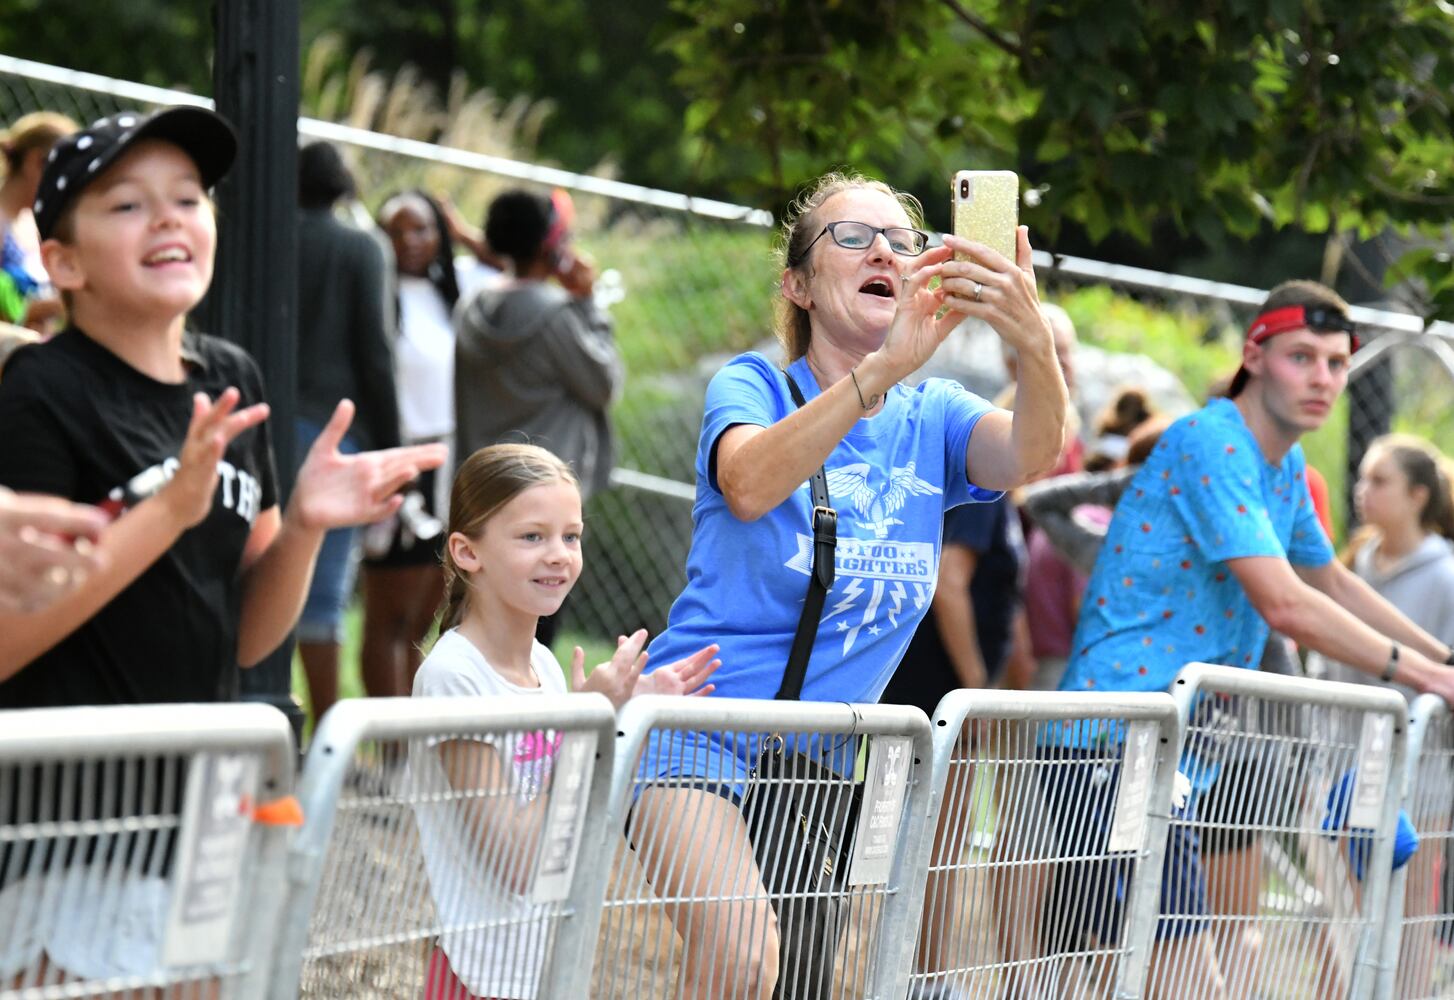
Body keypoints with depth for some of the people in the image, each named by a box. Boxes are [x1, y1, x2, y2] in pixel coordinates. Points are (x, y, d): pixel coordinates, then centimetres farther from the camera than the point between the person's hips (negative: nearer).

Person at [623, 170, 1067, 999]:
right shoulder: (753, 385, -4)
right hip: (701, 722, -5)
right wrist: (887, 364, -43)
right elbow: (748, 484, -29)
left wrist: (1036, 343, -40)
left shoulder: (932, 418, 7)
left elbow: (1030, 454, -17)